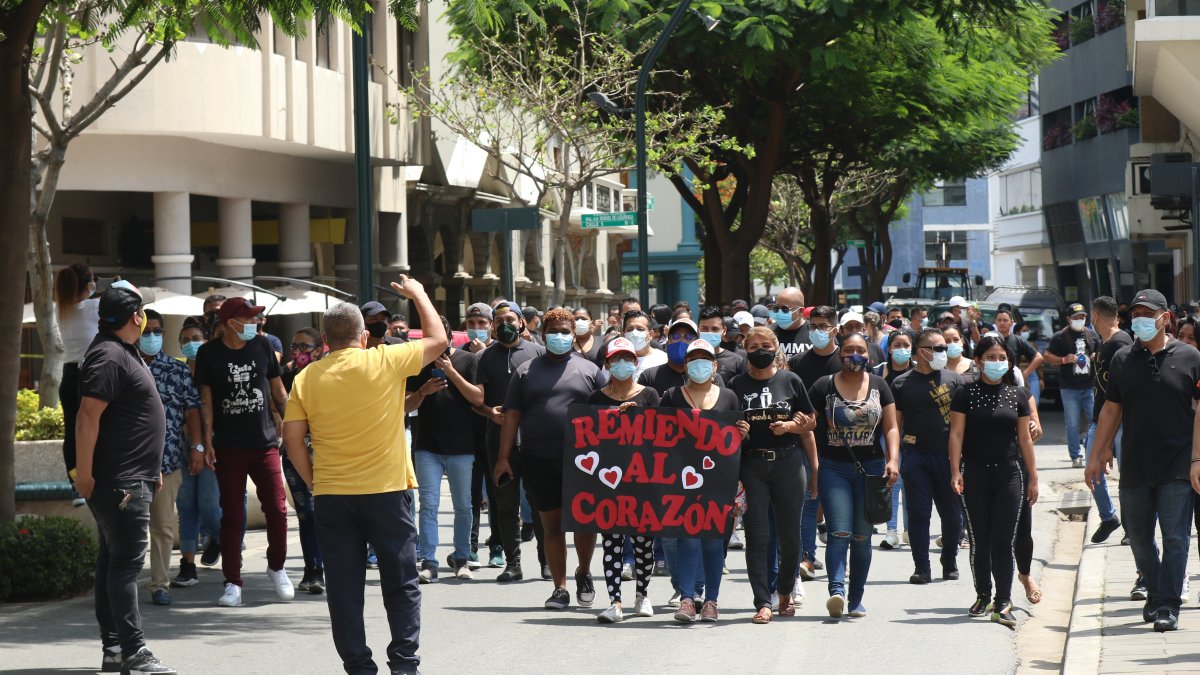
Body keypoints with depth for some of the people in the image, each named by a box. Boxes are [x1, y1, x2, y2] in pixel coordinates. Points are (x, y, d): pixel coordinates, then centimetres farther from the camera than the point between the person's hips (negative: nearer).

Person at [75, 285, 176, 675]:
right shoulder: (109, 357, -15)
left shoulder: (123, 354, 18)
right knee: (125, 562, -11)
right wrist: (84, 474, -24)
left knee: (114, 560, 11)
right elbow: (88, 416, -22)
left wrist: (152, 468, 28)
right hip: (119, 482, -11)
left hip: (132, 480, 11)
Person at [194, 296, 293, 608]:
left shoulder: (262, 346, 4)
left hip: (265, 442, 2)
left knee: (277, 508, 0)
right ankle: (233, 583, 7)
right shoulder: (209, 354, -3)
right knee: (232, 515, 1)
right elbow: (206, 398, 0)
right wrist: (208, 441, -5)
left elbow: (277, 389, 12)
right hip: (228, 447, -2)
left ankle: (276, 567, 22)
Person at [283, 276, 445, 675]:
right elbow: (438, 340, 8)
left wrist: (313, 482, 11)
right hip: (387, 492, -2)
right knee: (401, 584, 8)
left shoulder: (307, 377, 1)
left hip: (331, 496, 2)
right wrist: (418, 295, 20)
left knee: (344, 588, 6)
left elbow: (292, 439, 0)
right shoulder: (385, 362, -6)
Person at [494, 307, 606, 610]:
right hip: (539, 460, 1)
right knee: (552, 525, 4)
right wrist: (503, 458, 1)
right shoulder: (526, 371, 10)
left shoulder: (589, 370, 9)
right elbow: (512, 415, 8)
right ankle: (560, 588, 11)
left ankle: (584, 573, 23)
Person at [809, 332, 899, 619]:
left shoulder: (878, 385, 8)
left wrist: (893, 460, -9)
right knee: (839, 533, -16)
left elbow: (891, 427, 5)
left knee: (862, 537, 7)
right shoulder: (824, 386, 1)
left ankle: (856, 599, 13)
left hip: (871, 467, 2)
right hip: (834, 468, -2)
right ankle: (836, 590, -28)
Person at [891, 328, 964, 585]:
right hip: (915, 455, -1)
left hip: (948, 454, 1)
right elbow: (895, 423, 6)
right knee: (918, 513, -1)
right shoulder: (901, 384, 5)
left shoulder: (953, 380, 7)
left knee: (952, 513, 6)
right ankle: (921, 568, 4)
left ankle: (950, 562, 24)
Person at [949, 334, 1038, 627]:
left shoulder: (1017, 394, 8)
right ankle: (983, 596, 21)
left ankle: (1003, 604, -8)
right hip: (976, 474, -1)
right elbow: (956, 434, -2)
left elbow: (1025, 438, 11)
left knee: (1003, 541, -6)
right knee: (980, 541, 5)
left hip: (1008, 474, 1)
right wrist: (955, 471, -12)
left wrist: (1033, 477, 8)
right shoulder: (966, 393, 1)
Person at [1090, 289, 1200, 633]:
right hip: (1134, 467, 3)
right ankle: (1155, 593, 28)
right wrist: (1097, 455, 11)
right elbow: (1111, 410, 13)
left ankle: (1168, 607, -2)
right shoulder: (1123, 359, 7)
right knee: (1138, 536, 10)